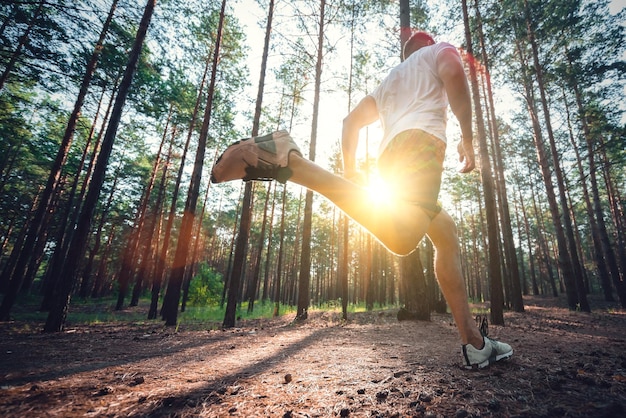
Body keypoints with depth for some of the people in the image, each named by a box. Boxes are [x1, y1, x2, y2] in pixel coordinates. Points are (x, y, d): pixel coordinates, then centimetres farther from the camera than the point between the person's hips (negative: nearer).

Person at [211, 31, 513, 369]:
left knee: (446, 234, 17)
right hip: (421, 138, -7)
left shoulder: (389, 80, 42)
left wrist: (349, 169, 24)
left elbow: (351, 121, 30)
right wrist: (467, 137, 5)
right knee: (401, 237, -33)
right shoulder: (440, 49, 27)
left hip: (389, 157, 8)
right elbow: (453, 72, -1)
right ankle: (288, 159, -37)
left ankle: (474, 343, 15)